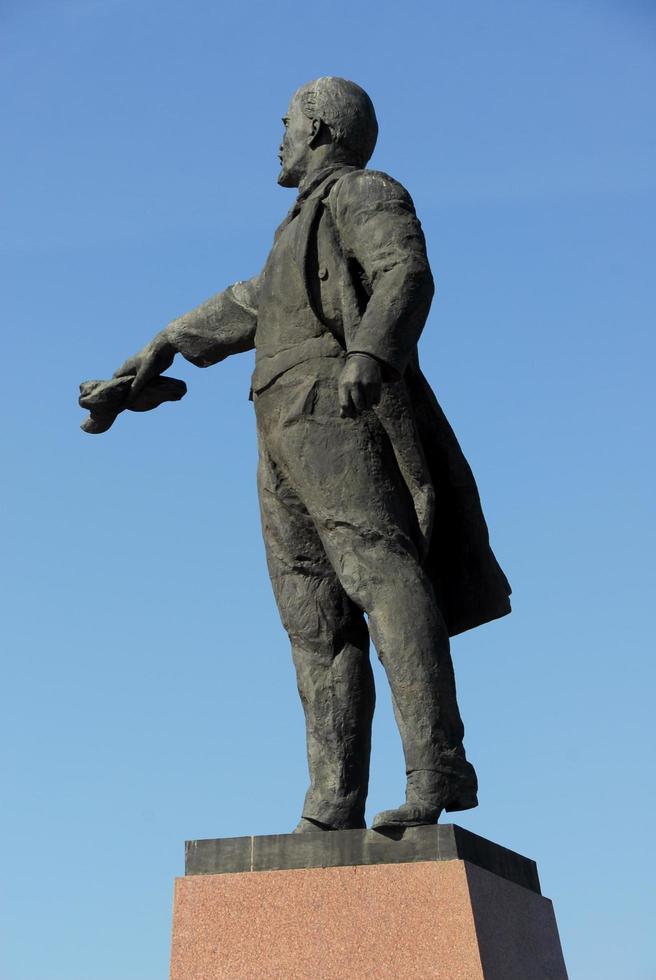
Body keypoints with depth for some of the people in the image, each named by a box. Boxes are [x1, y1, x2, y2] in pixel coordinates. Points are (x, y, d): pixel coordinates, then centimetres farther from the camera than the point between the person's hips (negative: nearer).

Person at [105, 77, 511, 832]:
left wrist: (369, 353, -32)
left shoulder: (365, 193, 7)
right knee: (319, 620, -2)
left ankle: (439, 771, -25)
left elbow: (406, 276, -13)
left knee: (383, 577, -20)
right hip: (290, 437, 8)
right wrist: (166, 346, 51)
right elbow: (250, 304, 46)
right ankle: (334, 805, -5)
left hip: (340, 411, -8)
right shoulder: (305, 228, 34)